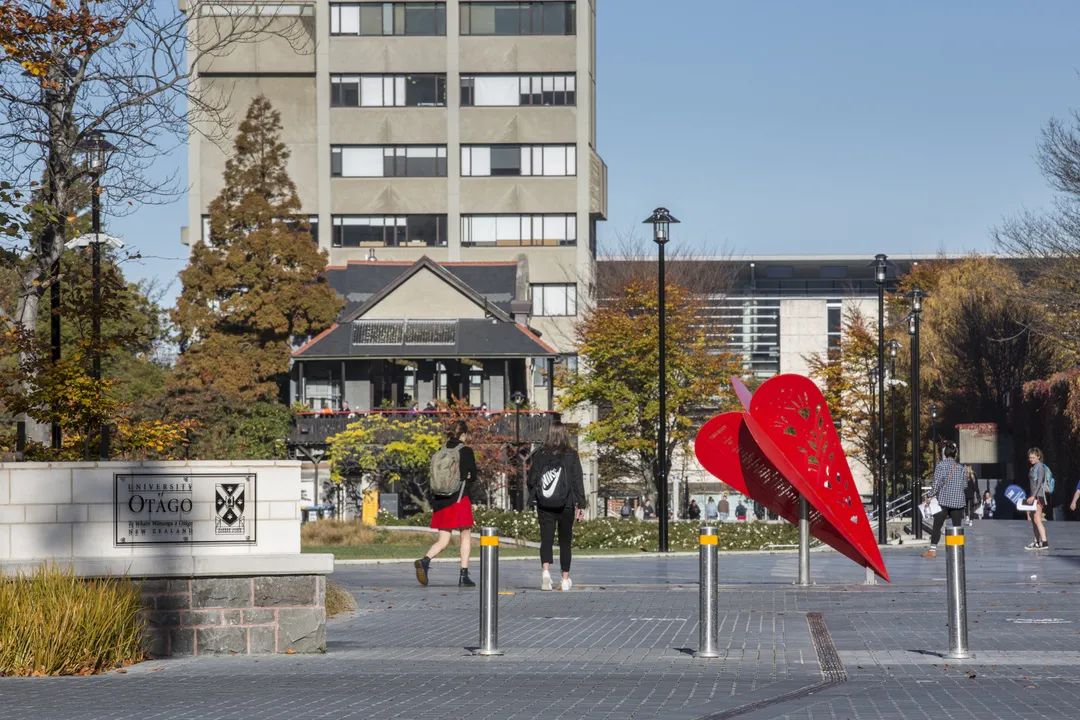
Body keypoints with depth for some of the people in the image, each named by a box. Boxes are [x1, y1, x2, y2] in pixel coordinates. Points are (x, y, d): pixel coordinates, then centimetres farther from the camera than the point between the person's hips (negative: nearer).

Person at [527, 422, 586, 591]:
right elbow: (578, 481, -4)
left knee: (546, 539, 1)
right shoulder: (571, 455, -4)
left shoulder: (540, 454, 0)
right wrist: (581, 505, -2)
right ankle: (565, 580, 14)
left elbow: (531, 480, 3)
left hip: (544, 506, 1)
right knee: (565, 541, 10)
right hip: (566, 505, -1)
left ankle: (545, 570, -24)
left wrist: (535, 498, 18)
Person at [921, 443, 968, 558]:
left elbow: (937, 483, -12)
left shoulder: (941, 465, -6)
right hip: (958, 501, 4)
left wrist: (929, 496, -8)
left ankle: (933, 550, -2)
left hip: (943, 500, -4)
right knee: (957, 526, 6)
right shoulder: (961, 467, 7)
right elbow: (964, 484, 10)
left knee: (937, 526, 0)